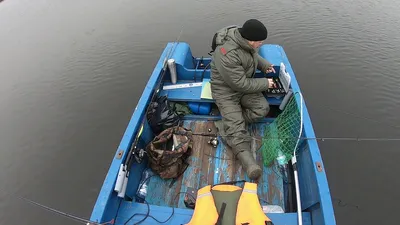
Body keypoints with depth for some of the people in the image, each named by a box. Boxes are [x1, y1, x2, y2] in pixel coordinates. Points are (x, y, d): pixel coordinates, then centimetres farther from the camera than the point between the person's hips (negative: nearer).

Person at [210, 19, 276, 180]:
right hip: (226, 90, -8)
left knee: (262, 108, -15)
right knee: (236, 130, -19)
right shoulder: (228, 54, -33)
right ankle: (248, 162, -24)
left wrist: (265, 65, 5)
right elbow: (240, 84, -25)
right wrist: (265, 83, -14)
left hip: (245, 84, 8)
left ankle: (230, 124, -9)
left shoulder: (245, 39, -7)